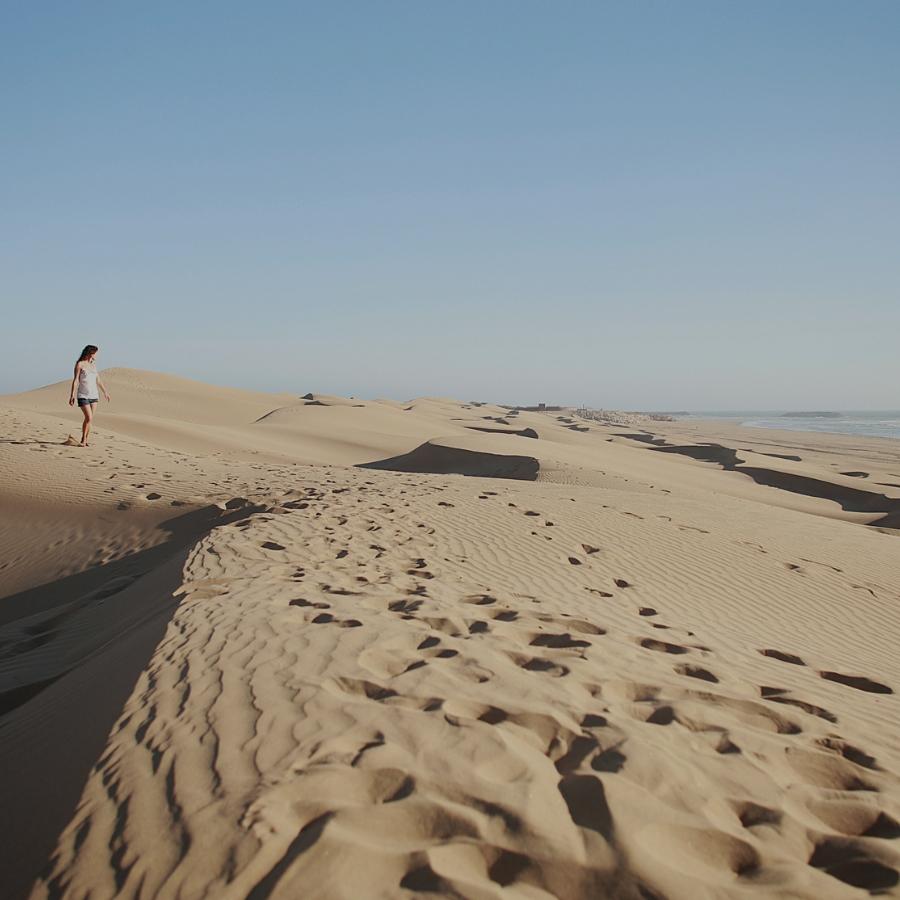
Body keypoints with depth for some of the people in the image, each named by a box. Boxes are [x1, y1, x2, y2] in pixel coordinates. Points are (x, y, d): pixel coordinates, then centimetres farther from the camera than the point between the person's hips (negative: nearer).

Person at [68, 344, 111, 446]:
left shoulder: (93, 365, 12)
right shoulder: (80, 364, -5)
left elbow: (98, 380, 22)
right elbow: (75, 380, -9)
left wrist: (105, 392, 27)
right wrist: (72, 396, -14)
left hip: (93, 395, 6)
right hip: (83, 395, -6)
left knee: (90, 419, 4)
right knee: (89, 418, -15)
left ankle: (86, 440, 11)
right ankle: (83, 440, -4)